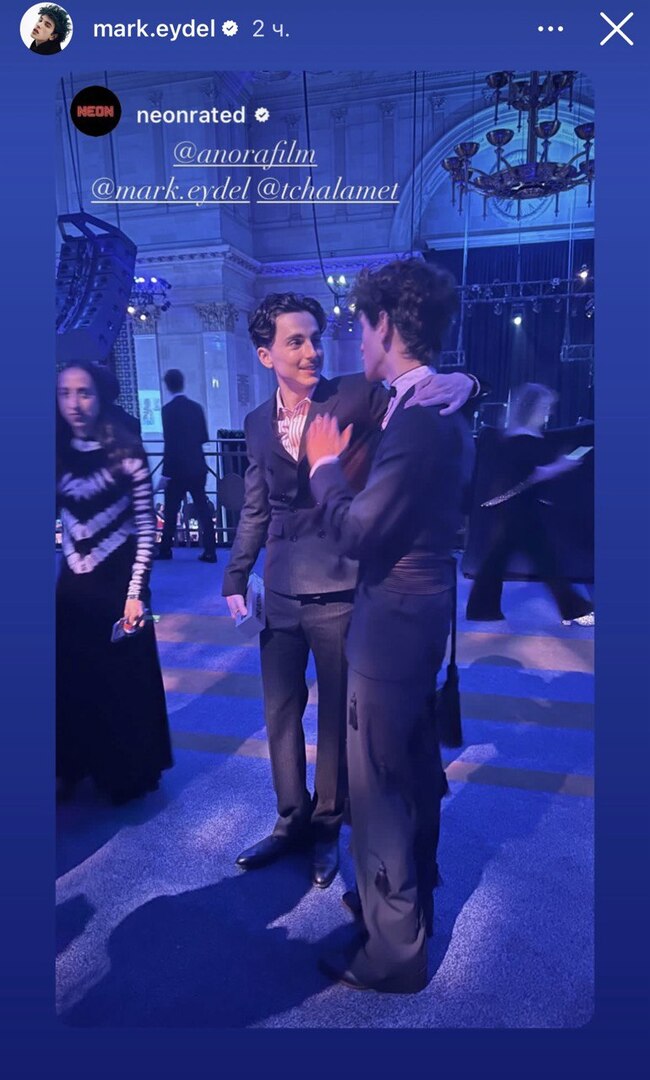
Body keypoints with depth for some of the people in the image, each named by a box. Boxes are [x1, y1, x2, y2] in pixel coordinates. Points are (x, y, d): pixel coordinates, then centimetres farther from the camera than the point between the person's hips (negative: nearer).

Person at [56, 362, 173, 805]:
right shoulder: (59, 455, 2)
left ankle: (129, 771, 30)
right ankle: (76, 767, 35)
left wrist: (135, 592, -15)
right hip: (73, 584, 4)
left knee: (126, 680, 8)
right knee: (73, 681, 13)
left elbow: (147, 526, -10)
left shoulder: (126, 451, -9)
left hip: (118, 581, -4)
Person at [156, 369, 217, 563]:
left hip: (178, 469, -4)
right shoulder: (196, 407, 6)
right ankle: (210, 551, 2)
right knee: (202, 509, 5)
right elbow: (204, 437, 10)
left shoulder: (168, 409, -10)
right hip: (198, 467, 4)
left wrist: (166, 472, -11)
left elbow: (169, 443, -14)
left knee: (171, 510, 8)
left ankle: (165, 549, 19)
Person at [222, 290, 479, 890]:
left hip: (339, 592, -4)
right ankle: (292, 821, 39)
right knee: (281, 713, 16)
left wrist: (460, 380, -35)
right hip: (281, 593, 5)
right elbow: (255, 509, 13)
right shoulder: (259, 422, 6)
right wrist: (236, 577, 8)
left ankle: (327, 827, 36)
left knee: (336, 716, 13)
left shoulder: (358, 396, -8)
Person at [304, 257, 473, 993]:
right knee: (417, 770, 24)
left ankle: (393, 950, 27)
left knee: (379, 788, 6)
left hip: (392, 625, -10)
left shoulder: (417, 416, -23)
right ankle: (414, 896, 46)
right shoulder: (441, 406, 9)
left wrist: (326, 463, -10)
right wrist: (346, 463, 10)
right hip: (422, 616, 10)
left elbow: (355, 532, -24)